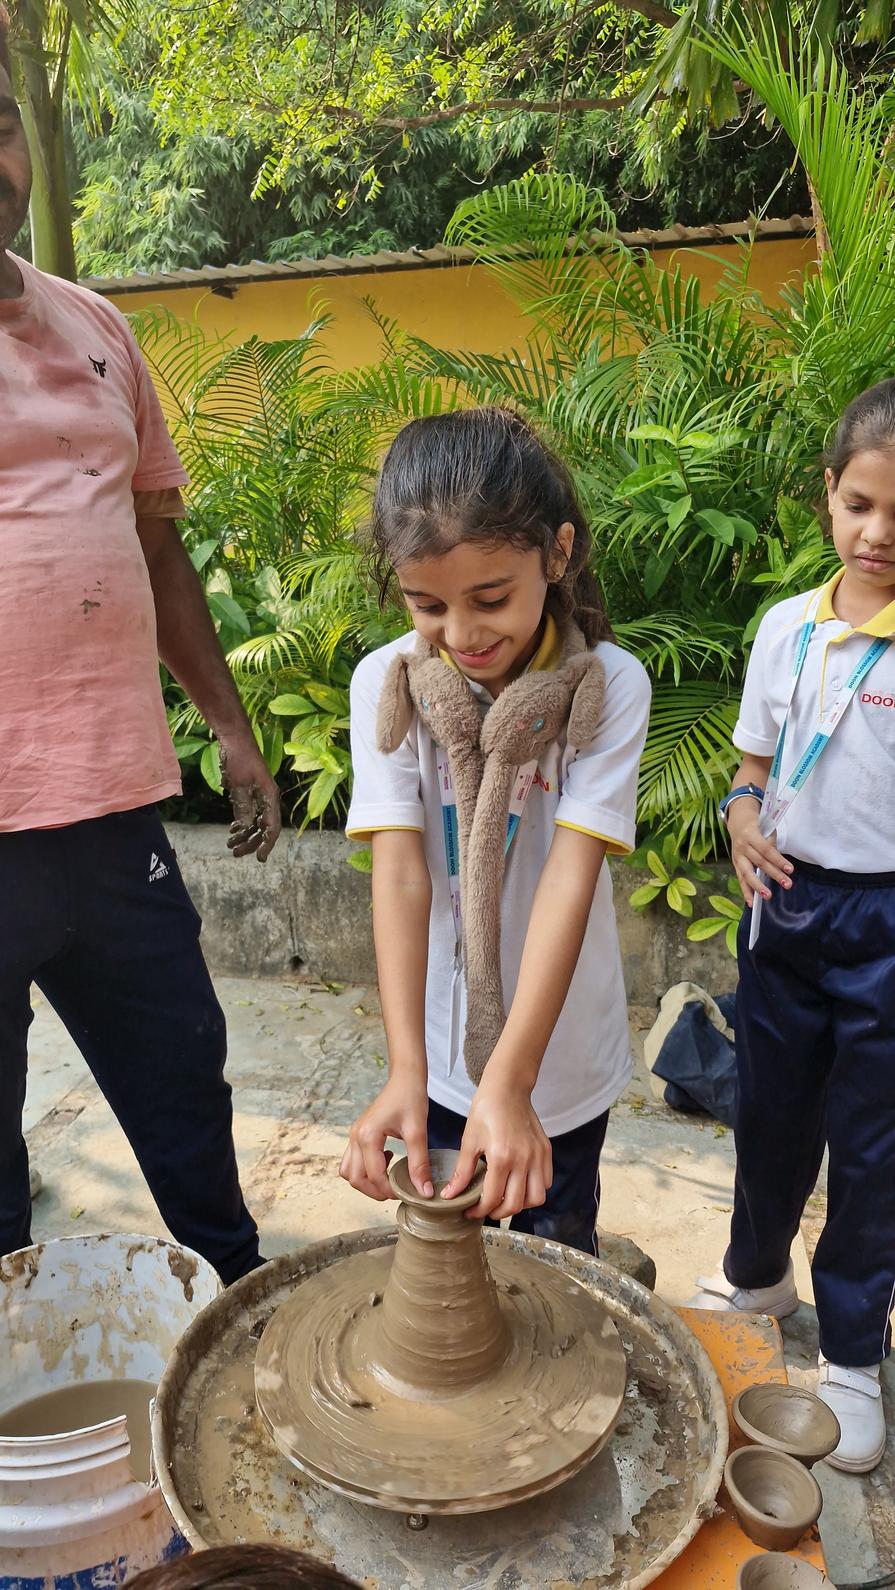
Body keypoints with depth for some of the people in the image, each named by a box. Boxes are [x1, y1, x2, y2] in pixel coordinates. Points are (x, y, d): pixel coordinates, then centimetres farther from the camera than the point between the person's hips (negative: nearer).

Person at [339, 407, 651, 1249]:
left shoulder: (609, 686, -17)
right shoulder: (387, 683, -13)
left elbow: (571, 875, -25)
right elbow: (400, 872, -20)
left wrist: (511, 1078, -32)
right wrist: (404, 1071, -29)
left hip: (559, 1054, -1)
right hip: (440, 1053, 2)